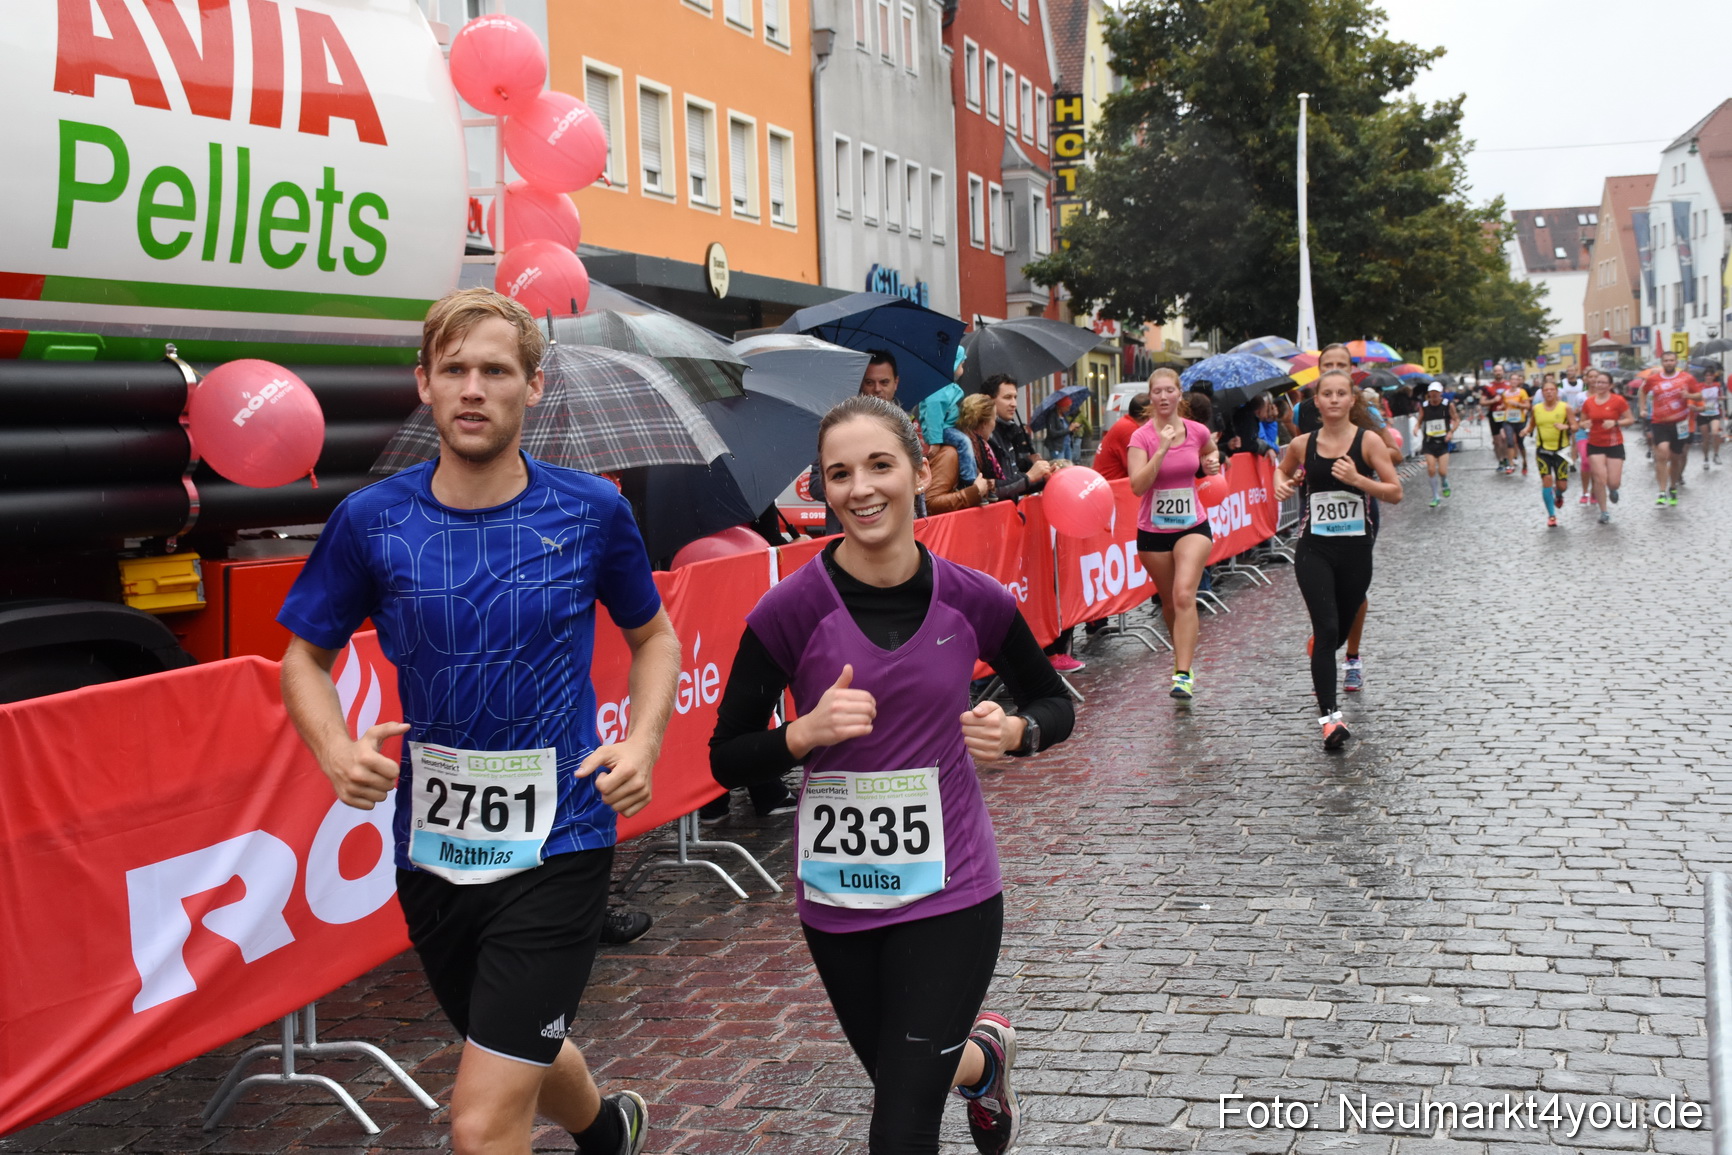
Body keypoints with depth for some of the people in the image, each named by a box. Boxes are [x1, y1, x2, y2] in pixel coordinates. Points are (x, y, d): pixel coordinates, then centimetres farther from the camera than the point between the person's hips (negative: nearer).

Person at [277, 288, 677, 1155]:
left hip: (556, 846, -3)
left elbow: (653, 635, 9)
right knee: (525, 1055, 27)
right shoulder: (370, 520, -4)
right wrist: (335, 749, -12)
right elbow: (305, 657, 7)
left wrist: (644, 740, -8)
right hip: (431, 849, 3)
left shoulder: (592, 510, -6)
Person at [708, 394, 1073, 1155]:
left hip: (949, 891, -1)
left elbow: (1053, 705, 8)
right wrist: (806, 733, -24)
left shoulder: (972, 601, -8)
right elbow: (726, 759, -7)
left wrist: (1016, 732, -13)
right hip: (837, 899, 1)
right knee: (906, 1082, 23)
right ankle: (986, 1052, 54)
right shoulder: (792, 610, -13)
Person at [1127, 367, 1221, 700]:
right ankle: (1184, 656, 37)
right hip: (1153, 530, 0)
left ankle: (1184, 674, -21)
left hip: (1193, 525, 0)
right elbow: (1137, 485, -22)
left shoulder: (1198, 431, -1)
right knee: (1169, 602, 12)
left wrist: (1213, 461, 1)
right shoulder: (1141, 437, -9)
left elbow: (1211, 451, 24)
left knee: (1184, 595, -18)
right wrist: (1162, 449, -28)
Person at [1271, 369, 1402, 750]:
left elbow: (1395, 492, -8)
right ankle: (1329, 718, -17)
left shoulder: (1368, 442, -4)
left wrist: (1358, 479, -23)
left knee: (1339, 632, 15)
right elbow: (1282, 470, 24)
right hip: (1314, 550, 0)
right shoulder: (1303, 445, 3)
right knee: (1327, 629, -15)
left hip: (1356, 550, 0)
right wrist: (1281, 485, 2)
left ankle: (1318, 645, 54)